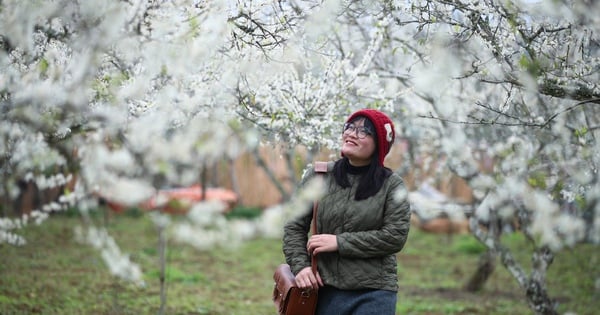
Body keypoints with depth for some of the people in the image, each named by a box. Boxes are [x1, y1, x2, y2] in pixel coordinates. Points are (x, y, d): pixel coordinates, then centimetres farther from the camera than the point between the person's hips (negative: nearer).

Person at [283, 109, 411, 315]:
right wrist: (300, 265, -8)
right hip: (326, 290, 2)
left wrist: (339, 242, -12)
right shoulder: (318, 176, 6)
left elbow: (396, 236, -9)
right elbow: (295, 226, 8)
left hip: (375, 292, -2)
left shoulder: (391, 185, 0)